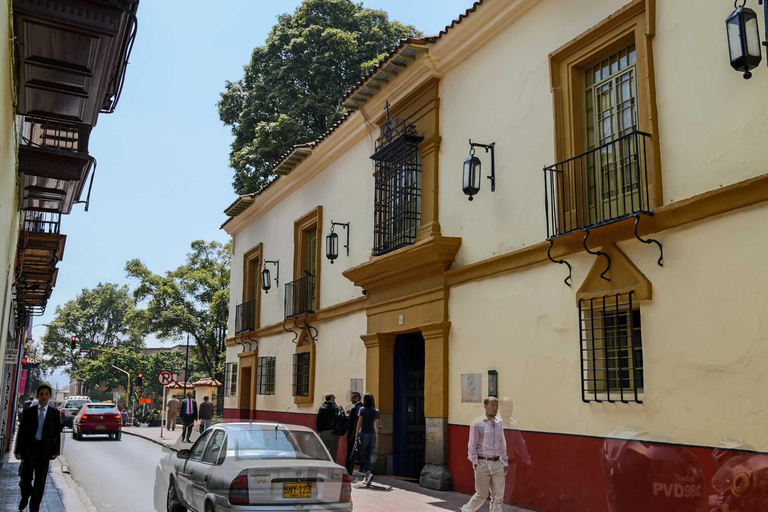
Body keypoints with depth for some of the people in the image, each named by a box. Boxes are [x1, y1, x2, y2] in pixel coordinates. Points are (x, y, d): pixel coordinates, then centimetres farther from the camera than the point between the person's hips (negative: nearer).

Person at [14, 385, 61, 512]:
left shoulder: (55, 413, 3)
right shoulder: (28, 412, 3)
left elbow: (57, 433, 3)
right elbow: (21, 432, 3)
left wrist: (56, 451, -3)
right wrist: (18, 450, -3)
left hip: (45, 450, 0)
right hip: (29, 449, 0)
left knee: (40, 482, 5)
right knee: (25, 478, 3)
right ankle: (25, 497, 34)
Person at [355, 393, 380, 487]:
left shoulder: (362, 409, -4)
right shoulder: (375, 411, 5)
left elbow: (359, 422, -8)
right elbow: (377, 425, 9)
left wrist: (357, 434, -4)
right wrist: (378, 429, 31)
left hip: (364, 434, -4)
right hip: (372, 435, 4)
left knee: (363, 456, 1)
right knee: (368, 456, 12)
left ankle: (368, 474, -20)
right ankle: (367, 478, 15)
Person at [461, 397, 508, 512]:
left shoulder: (500, 423, 8)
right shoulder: (477, 424, -7)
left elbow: (502, 444, 14)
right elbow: (472, 445, -5)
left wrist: (505, 462, 11)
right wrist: (475, 463, -9)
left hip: (498, 463, 5)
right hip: (483, 463, -5)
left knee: (498, 496, 4)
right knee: (482, 495, 3)